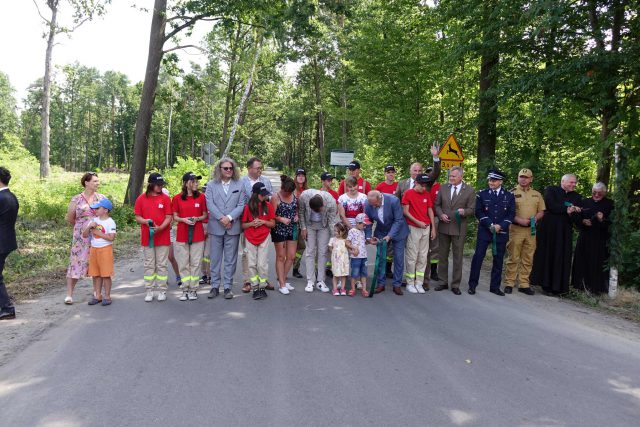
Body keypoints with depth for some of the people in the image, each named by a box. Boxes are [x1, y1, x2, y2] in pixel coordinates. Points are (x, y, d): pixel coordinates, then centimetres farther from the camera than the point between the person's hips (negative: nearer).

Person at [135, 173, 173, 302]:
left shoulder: (165, 198, -1)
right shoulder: (141, 199, 2)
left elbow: (169, 217, -4)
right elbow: (137, 217, 4)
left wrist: (160, 227, -20)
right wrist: (146, 221, -17)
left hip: (162, 237, -1)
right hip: (147, 237, 1)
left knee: (162, 265, 5)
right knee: (149, 265, 8)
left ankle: (162, 290, 13)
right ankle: (149, 291, 16)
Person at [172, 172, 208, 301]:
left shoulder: (201, 197, 1)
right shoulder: (177, 198, 0)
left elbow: (205, 215, 8)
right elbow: (175, 217, 5)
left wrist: (197, 218, -12)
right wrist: (184, 219, -14)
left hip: (197, 235, 0)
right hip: (182, 235, 0)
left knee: (195, 263, 4)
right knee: (183, 264, 5)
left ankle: (193, 289, 13)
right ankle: (185, 290, 14)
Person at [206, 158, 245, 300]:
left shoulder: (239, 185, 6)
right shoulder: (211, 185, 7)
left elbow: (241, 205, -1)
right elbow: (210, 204, -3)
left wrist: (230, 217, -14)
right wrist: (221, 218, -14)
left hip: (233, 227, 0)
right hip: (215, 227, 0)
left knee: (230, 259, 5)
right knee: (215, 259, 6)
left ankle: (228, 287, 12)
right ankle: (215, 286, 15)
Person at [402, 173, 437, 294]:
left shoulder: (427, 194, 9)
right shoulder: (408, 193, -5)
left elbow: (430, 211, 12)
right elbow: (405, 211, -8)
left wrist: (433, 228, 9)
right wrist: (418, 222, -14)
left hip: (426, 228, 5)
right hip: (413, 228, -5)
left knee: (423, 257, 5)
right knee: (412, 257, -2)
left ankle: (419, 283, 12)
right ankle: (410, 283, 8)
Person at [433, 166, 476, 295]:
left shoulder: (470, 191, -2)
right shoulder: (443, 188, 6)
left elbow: (471, 209, -2)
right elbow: (437, 205, 10)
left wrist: (464, 211, -23)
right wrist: (441, 214, -8)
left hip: (459, 228, -3)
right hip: (443, 226, 3)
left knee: (457, 257, 3)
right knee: (442, 256, 10)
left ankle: (455, 285, 13)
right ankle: (443, 282, 22)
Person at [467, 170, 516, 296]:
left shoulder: (509, 196, 5)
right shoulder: (482, 194, 3)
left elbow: (511, 214, 2)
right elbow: (479, 212, -1)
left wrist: (500, 226, -12)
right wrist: (490, 225, -12)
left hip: (501, 232, 1)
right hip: (484, 231, -1)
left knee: (498, 259, 6)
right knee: (478, 256, -5)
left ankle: (495, 286, 16)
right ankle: (472, 285, 5)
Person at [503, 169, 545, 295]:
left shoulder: (537, 194, 13)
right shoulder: (512, 193, 0)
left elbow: (541, 211, 15)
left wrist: (535, 218, -6)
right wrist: (519, 220, -17)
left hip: (531, 230, 4)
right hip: (515, 229, -4)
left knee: (528, 259, 7)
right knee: (513, 258, -2)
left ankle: (524, 284, 14)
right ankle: (509, 283, 5)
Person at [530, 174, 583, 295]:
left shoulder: (576, 197, 11)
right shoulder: (551, 190, 1)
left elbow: (578, 219, 3)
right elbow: (551, 205, -16)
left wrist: (571, 212, -17)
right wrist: (568, 208, -10)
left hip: (565, 233, 3)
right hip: (548, 230, -3)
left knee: (562, 259, 1)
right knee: (547, 257, 2)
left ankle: (557, 286, 5)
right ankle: (546, 284, 9)